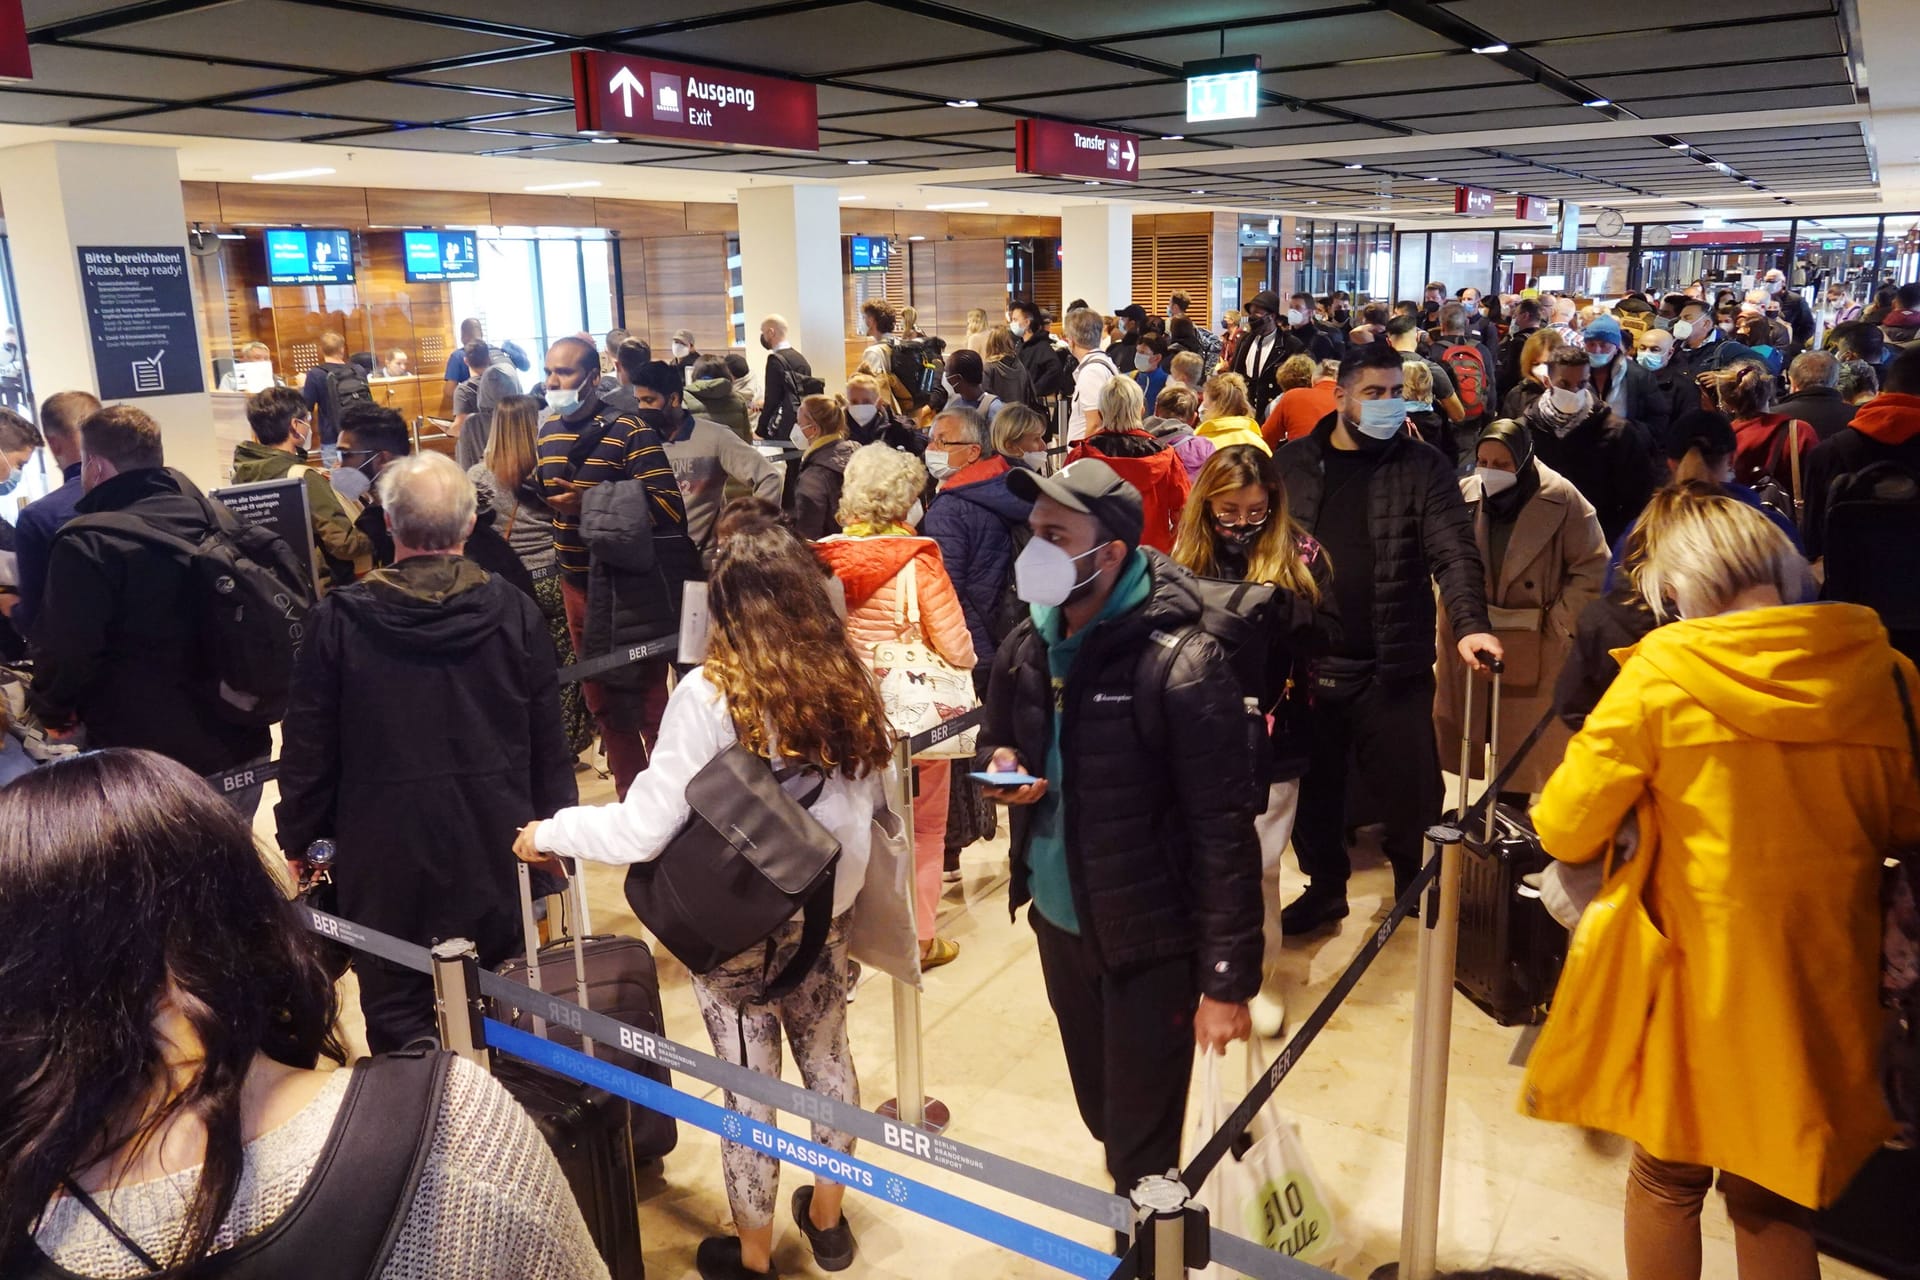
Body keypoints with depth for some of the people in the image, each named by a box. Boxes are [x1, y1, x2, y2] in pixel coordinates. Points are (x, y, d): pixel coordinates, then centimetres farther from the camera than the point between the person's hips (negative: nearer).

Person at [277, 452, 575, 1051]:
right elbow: (548, 739, -1)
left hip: (385, 851, -1)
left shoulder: (338, 619, -9)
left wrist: (298, 839, 11)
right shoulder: (515, 612, -6)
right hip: (495, 848, 2)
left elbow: (307, 747, -2)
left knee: (397, 1013, 11)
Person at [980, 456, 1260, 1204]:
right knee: (1101, 1114, 25)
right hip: (1058, 920, 7)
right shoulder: (1027, 646, -1)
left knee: (1142, 1149, 7)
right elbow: (999, 736, 19)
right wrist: (1000, 763, -6)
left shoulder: (1179, 665, -22)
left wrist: (1227, 979, -18)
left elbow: (1224, 831, -20)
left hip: (1148, 939, -7)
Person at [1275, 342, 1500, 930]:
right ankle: (1325, 887, 35)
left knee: (1406, 796, 6)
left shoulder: (1421, 467, -1)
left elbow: (1454, 552, -11)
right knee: (1314, 791, 14)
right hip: (1307, 664, 2)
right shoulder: (1293, 463, 4)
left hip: (1393, 668, -2)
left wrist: (1470, 624, -28)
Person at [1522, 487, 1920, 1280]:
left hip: (1696, 968, -3)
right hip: (1817, 981, 3)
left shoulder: (1661, 672, -14)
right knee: (1774, 1198, 18)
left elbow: (1564, 831, -10)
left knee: (1667, 1181, 18)